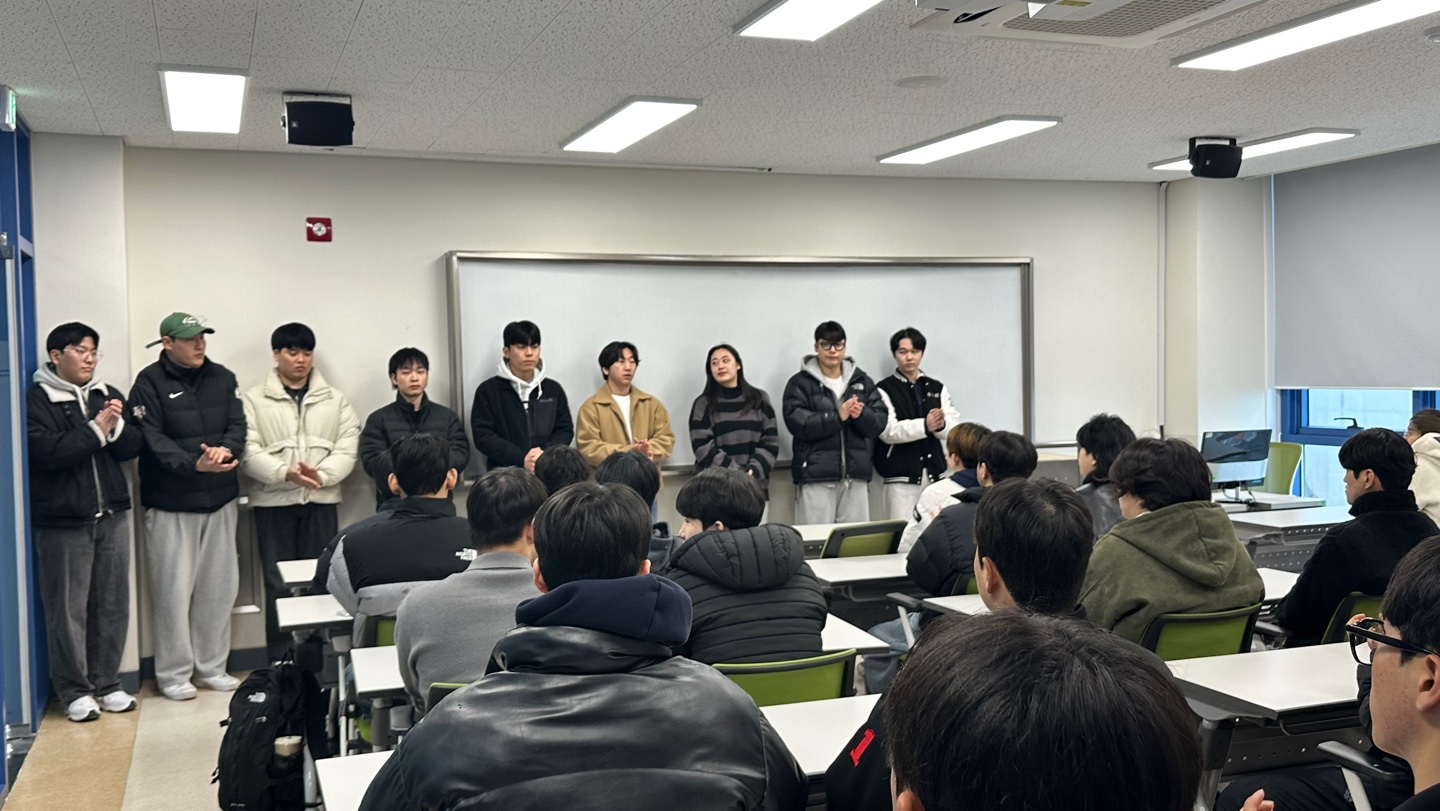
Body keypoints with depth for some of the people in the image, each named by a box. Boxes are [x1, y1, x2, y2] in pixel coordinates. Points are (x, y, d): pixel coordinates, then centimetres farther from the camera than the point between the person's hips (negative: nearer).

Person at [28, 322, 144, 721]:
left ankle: (107, 683, 20)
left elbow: (133, 447, 5)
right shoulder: (36, 400, -4)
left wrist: (116, 427, -14)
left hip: (112, 515, 5)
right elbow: (47, 452, -17)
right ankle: (75, 691, 12)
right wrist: (96, 429, -15)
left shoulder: (108, 395, 12)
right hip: (62, 520, -5)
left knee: (113, 604, 8)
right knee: (68, 608, 0)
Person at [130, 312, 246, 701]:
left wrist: (226, 449, -21)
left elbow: (238, 425, 1)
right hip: (170, 504, -4)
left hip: (220, 498, 5)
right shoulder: (150, 383, -5)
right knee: (174, 588, 0)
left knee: (219, 586, 9)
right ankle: (174, 673, 13)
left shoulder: (222, 378, 8)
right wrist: (195, 465, -27)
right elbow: (152, 440, -13)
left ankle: (212, 666, 22)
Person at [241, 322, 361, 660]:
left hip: (321, 502, 2)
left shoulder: (335, 400, 12)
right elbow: (249, 452, -5)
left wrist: (320, 474, -14)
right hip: (273, 503, -2)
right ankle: (281, 662, 8)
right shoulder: (255, 400, 5)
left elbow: (347, 449, 3)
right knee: (278, 585, 0)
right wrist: (286, 473, -20)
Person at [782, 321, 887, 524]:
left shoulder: (862, 381, 15)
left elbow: (880, 422, 8)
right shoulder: (800, 383, 3)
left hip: (856, 476, 4)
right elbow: (797, 423, -10)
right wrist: (837, 417, -17)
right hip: (816, 476, -4)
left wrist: (861, 414, -13)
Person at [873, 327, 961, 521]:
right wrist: (924, 426, -27)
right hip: (900, 476, -4)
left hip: (934, 473, 4)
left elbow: (954, 426, 4)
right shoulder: (884, 389, -1)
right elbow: (888, 431, -14)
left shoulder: (937, 388, 14)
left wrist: (940, 425, -20)